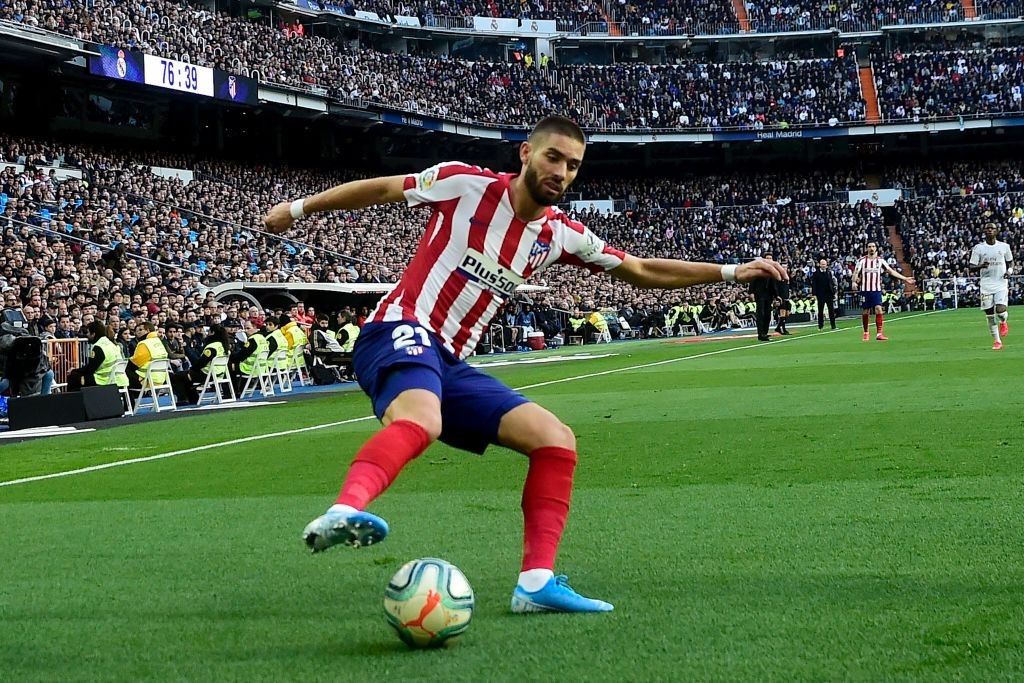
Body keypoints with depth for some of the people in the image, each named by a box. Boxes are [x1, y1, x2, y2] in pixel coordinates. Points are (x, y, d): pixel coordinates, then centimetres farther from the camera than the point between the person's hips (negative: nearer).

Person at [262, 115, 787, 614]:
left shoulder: (559, 236, 12)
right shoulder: (467, 184, -3)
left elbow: (643, 271, 22)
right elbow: (380, 189, 8)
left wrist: (732, 272, 20)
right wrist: (298, 208, 12)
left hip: (450, 365, 7)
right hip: (402, 333, -7)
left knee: (556, 440, 0)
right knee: (421, 422, -40)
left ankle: (537, 581, -4)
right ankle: (343, 513, -66)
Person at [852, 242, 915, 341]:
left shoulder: (880, 260, 8)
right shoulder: (862, 260, 4)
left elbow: (891, 271, 10)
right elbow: (856, 272, 1)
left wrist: (905, 278, 7)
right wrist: (854, 282, -20)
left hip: (876, 290, 0)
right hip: (865, 290, 0)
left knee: (878, 309, -15)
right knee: (865, 312, 4)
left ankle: (879, 333, -16)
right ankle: (866, 333, 22)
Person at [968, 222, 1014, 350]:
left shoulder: (1004, 246, 4)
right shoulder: (978, 248, 1)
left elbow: (1010, 262, 19)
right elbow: (971, 268, 0)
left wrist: (1009, 271, -2)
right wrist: (980, 266, -21)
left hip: (1001, 284, -1)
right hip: (986, 285, 1)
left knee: (1000, 310, -18)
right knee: (990, 315, 1)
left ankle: (1003, 322, 18)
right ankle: (997, 341, 15)